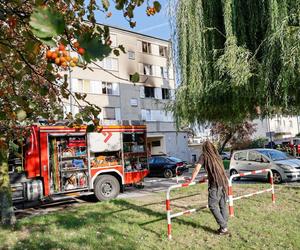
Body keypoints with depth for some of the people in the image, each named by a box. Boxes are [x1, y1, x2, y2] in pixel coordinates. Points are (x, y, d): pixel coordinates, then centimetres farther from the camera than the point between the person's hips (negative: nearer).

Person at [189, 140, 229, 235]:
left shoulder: (204, 156, 2)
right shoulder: (217, 156, 18)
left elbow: (197, 169, -4)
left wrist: (191, 180, 5)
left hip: (215, 184, -6)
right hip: (224, 183, 6)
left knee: (213, 206, 0)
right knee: (223, 205, 12)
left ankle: (223, 227, -3)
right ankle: (224, 227, 14)